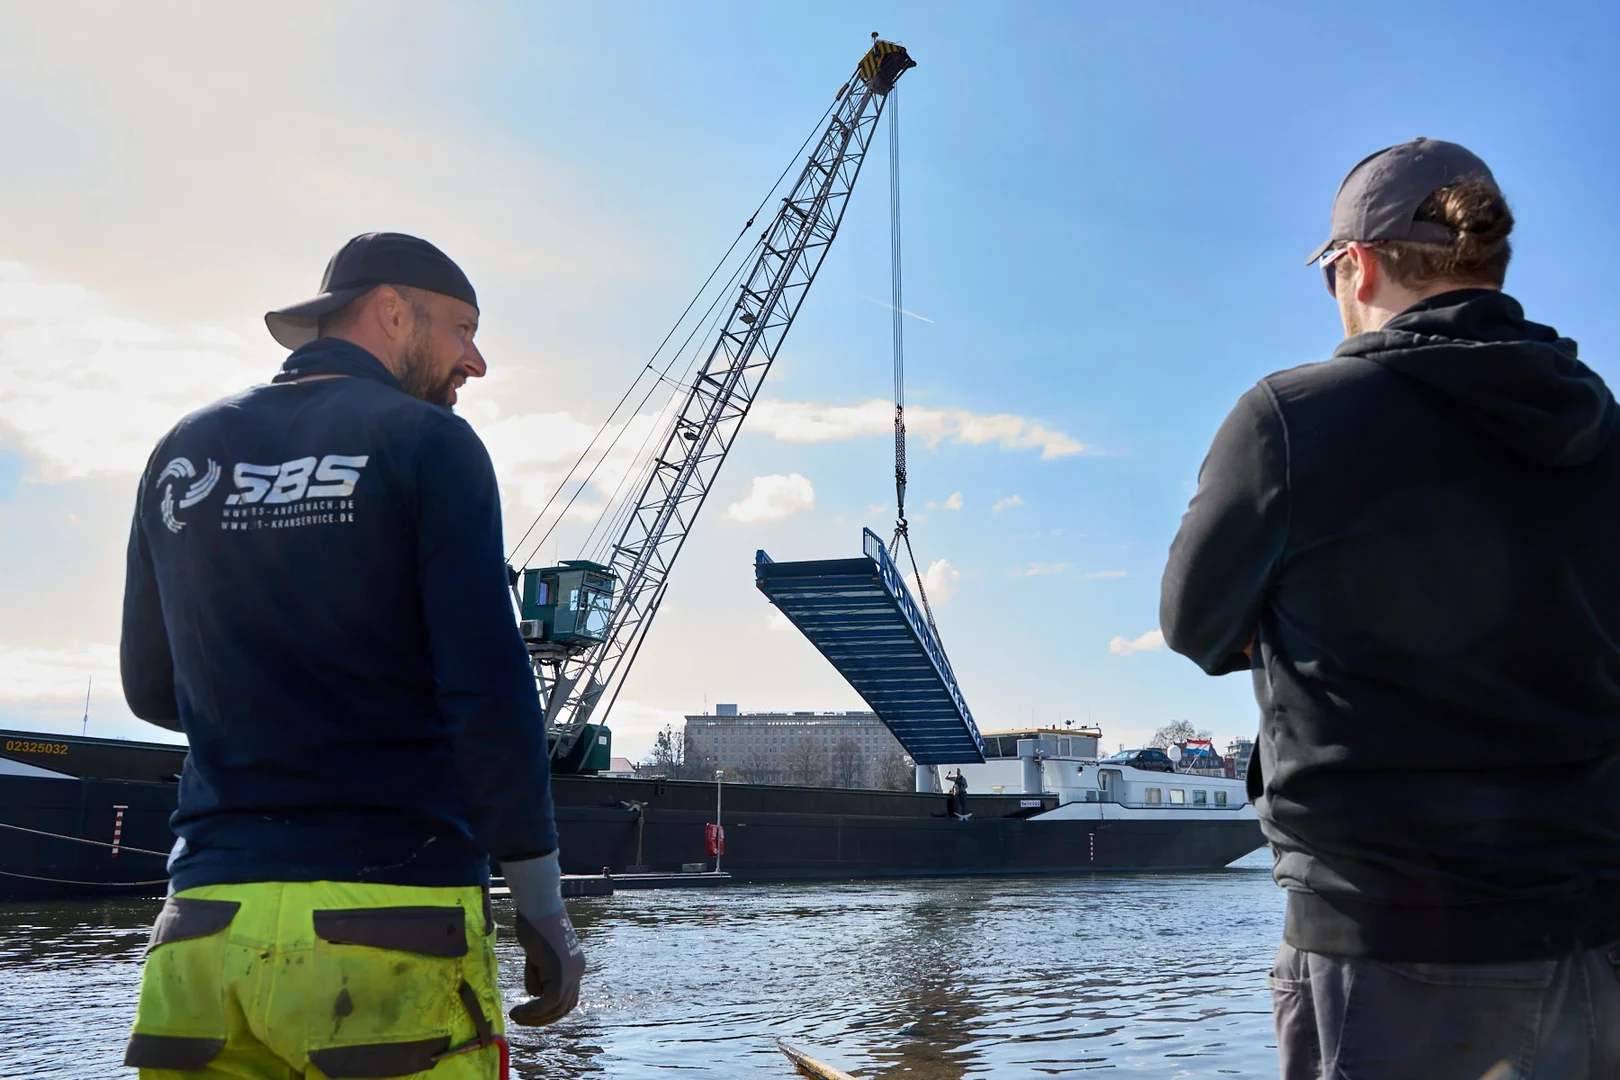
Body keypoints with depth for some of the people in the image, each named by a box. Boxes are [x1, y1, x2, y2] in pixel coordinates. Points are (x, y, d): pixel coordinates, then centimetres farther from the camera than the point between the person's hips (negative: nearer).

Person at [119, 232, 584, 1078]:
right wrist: (543, 909, -5)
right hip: (390, 920, -5)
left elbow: (155, 692, 17)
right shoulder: (428, 442, -3)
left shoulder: (185, 452, 13)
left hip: (207, 918, 5)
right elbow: (490, 693, -11)